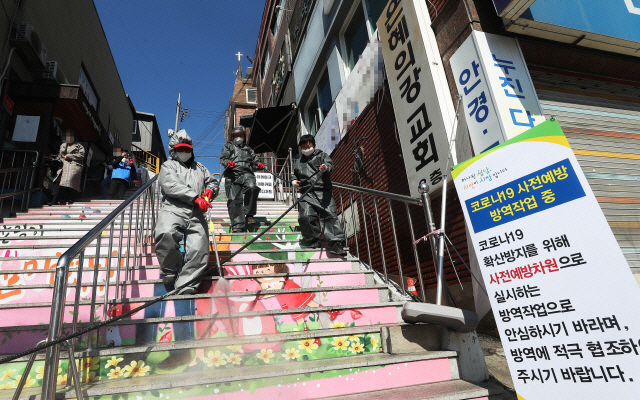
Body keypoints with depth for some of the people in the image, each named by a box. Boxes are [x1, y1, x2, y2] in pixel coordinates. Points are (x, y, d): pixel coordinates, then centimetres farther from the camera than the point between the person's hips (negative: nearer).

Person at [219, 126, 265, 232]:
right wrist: (228, 162, -13)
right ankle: (237, 225, -8)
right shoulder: (228, 146, 24)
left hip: (247, 173, 1)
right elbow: (222, 158, 10)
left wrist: (259, 165, 1)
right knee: (234, 199, -10)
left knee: (252, 188, -31)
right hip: (233, 174, -1)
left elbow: (254, 160, 24)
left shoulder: (248, 149, 32)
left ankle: (249, 215, -21)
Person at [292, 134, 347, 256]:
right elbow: (295, 174, 38)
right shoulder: (298, 162, 28)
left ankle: (336, 243, -20)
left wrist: (326, 167, -30)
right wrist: (294, 181, 14)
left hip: (323, 192, -2)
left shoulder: (322, 155, 15)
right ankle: (313, 240, -2)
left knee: (330, 215, -17)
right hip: (307, 194, 3)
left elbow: (329, 164, -5)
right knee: (305, 216, -19)